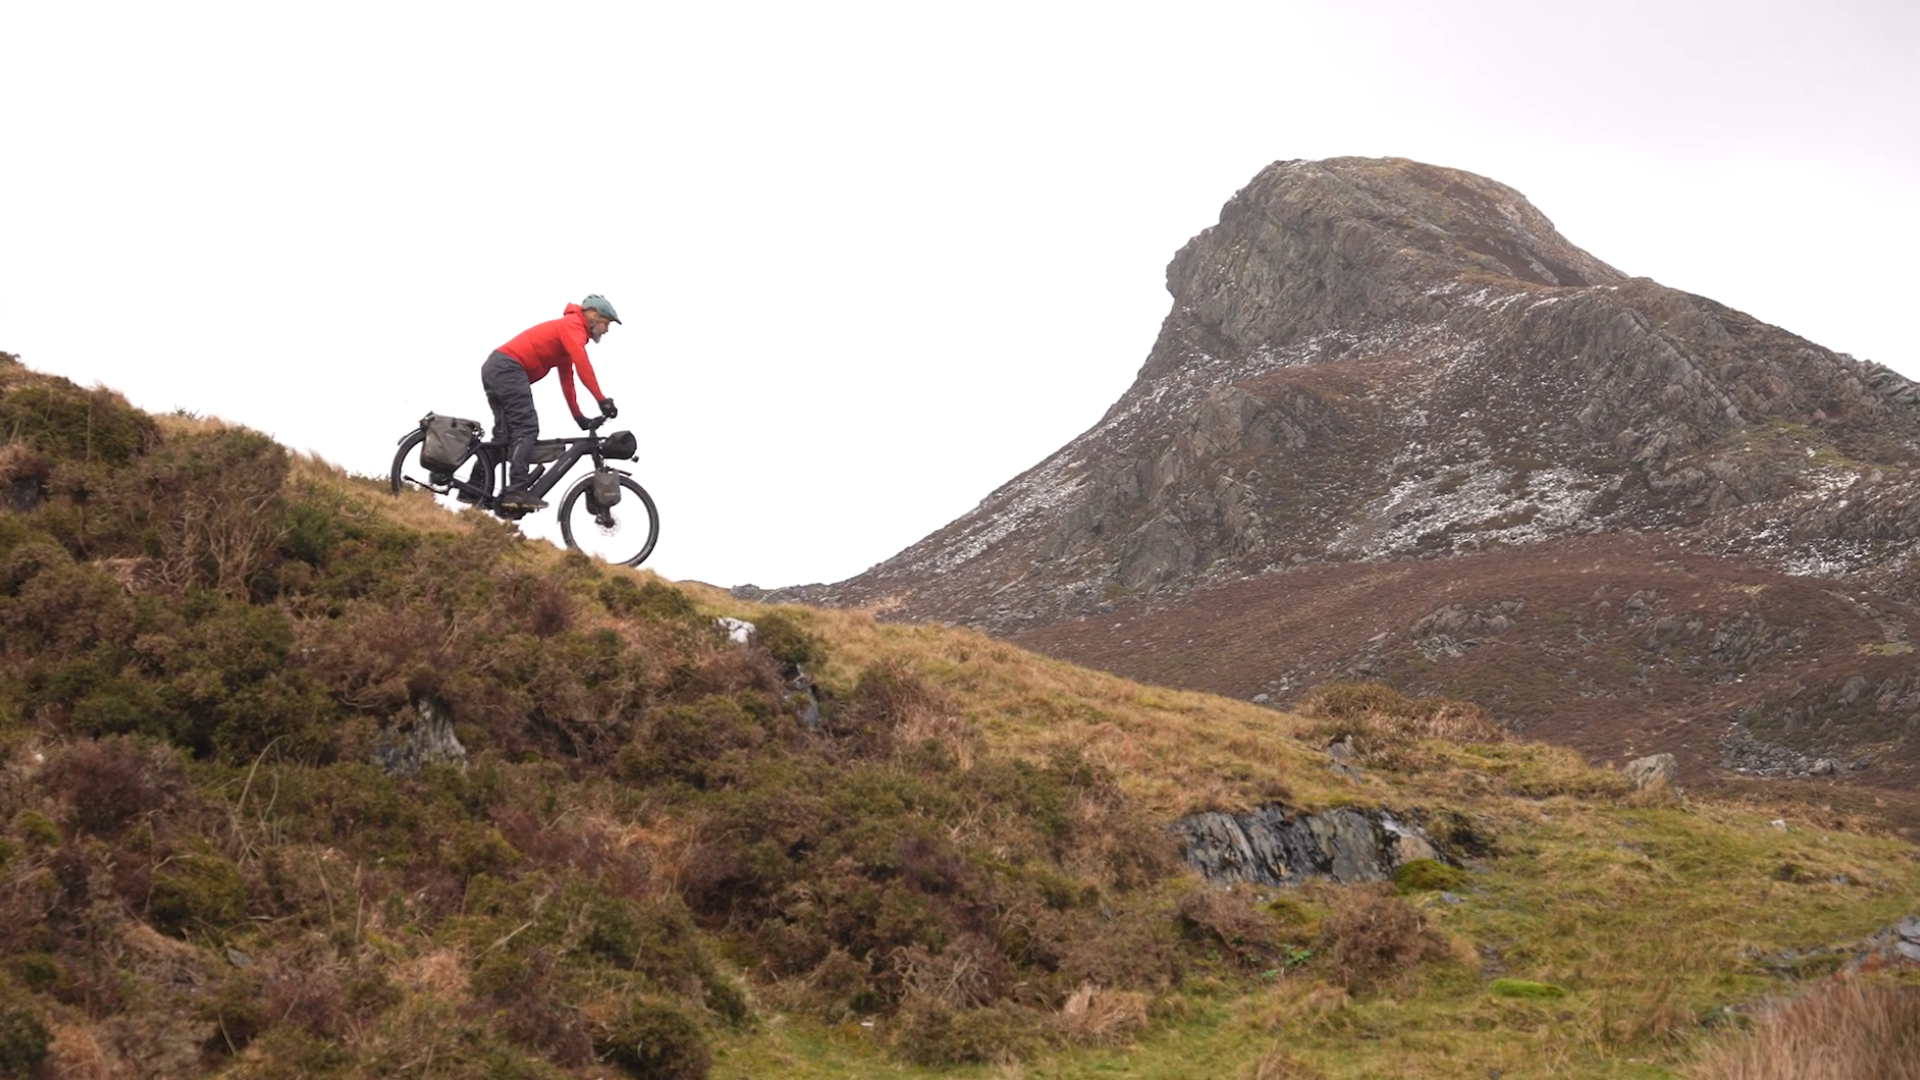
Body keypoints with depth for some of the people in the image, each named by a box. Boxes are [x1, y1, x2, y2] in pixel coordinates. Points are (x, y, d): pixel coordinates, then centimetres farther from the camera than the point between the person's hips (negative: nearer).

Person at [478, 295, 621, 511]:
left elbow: (567, 379, 31)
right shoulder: (573, 325, -4)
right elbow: (583, 365, -18)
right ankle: (516, 491, -26)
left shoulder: (567, 331, 27)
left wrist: (579, 416, 29)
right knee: (526, 428, -16)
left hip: (493, 368, 11)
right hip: (509, 369, -11)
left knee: (504, 434, 13)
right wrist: (602, 400, -22)